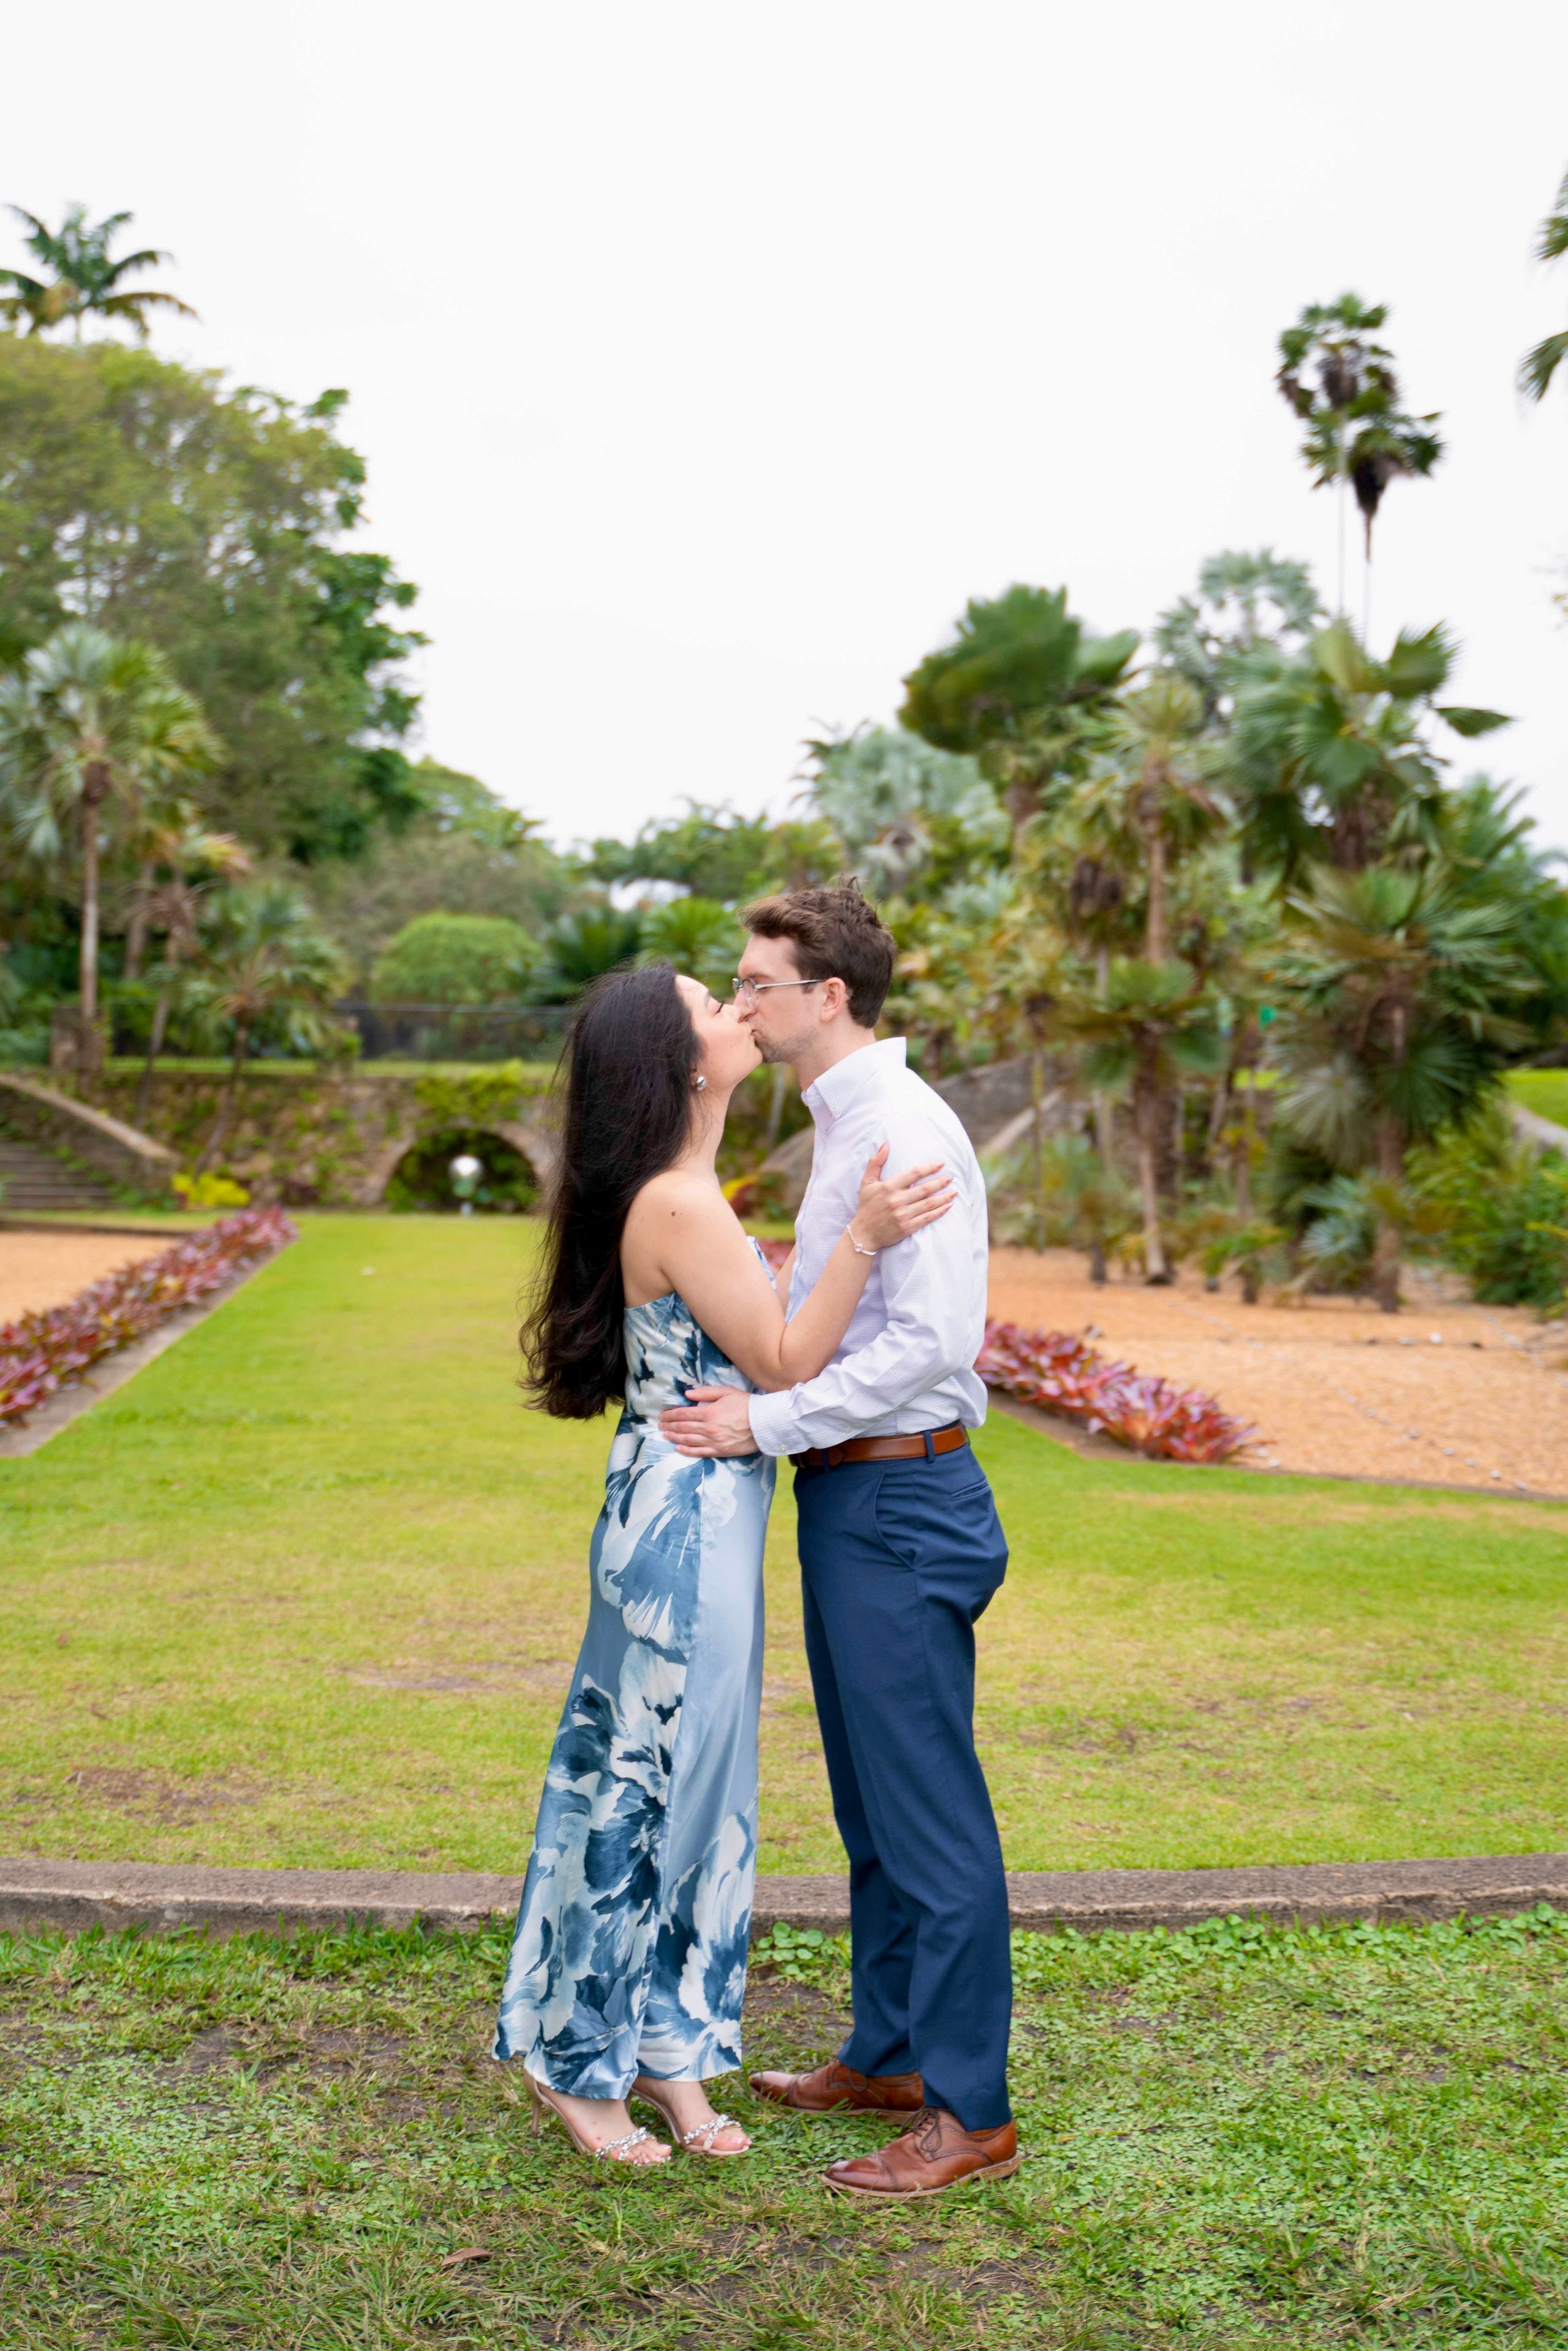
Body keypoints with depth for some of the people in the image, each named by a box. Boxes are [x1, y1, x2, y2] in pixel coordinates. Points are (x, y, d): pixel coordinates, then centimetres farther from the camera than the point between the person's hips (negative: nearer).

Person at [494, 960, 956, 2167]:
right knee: (649, 1785, 2)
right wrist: (862, 1239, -21)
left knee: (694, 1785, 15)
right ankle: (576, 2060, 18)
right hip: (686, 1519, -10)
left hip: (694, 1520, 10)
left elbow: (755, 1356, 17)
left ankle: (666, 2049, 27)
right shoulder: (680, 1206, -19)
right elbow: (781, 1365, -15)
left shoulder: (678, 1196, 12)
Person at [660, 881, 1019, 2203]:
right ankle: (890, 2056, 33)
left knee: (929, 1810, -1)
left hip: (899, 1504, -10)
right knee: (870, 1801, 19)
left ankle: (971, 2113, 11)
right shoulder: (843, 1128, 14)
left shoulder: (906, 1133, -17)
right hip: (848, 1498, 10)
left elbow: (932, 1342, -25)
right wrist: (747, 1387, 10)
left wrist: (767, 1421, -21)